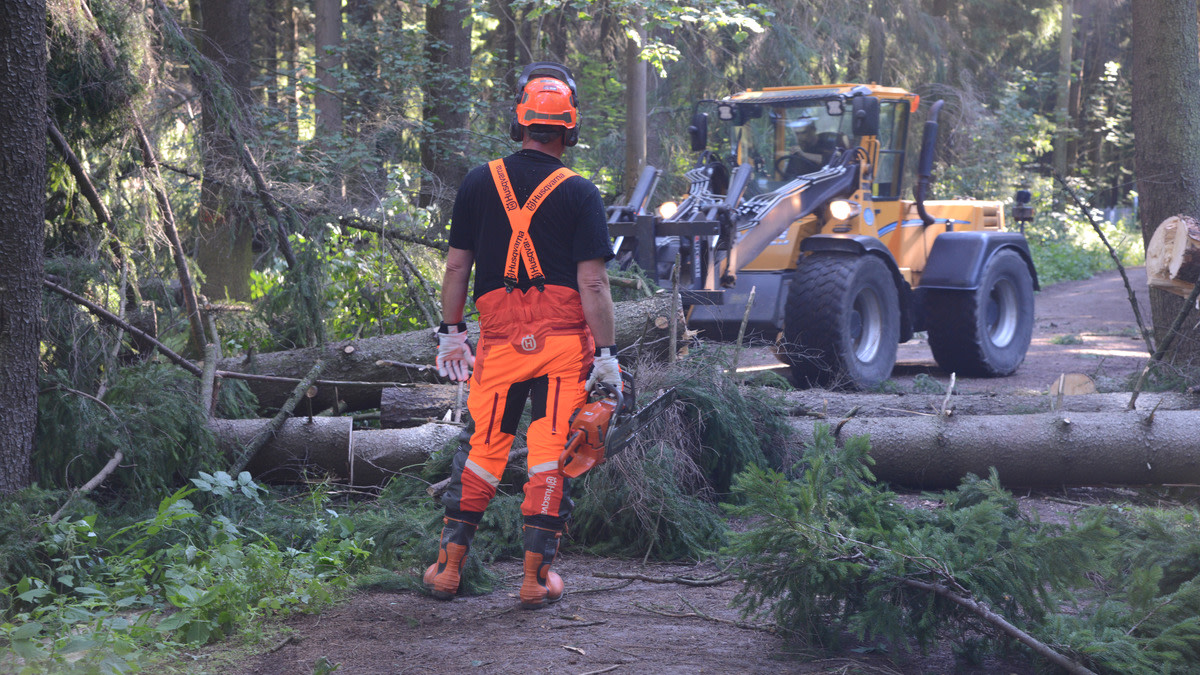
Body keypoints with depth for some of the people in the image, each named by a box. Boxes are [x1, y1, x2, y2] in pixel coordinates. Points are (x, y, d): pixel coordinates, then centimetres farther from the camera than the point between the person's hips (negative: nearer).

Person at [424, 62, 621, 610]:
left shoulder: (479, 183, 3)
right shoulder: (578, 194, -5)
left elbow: (457, 265, 6)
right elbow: (593, 283, -9)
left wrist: (450, 332, 15)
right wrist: (606, 352, -4)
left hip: (500, 340, 2)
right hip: (563, 341, -2)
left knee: (483, 447, 14)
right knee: (551, 456, 4)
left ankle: (448, 565, 16)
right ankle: (537, 576, 7)